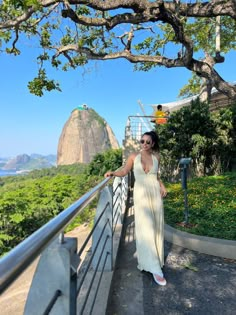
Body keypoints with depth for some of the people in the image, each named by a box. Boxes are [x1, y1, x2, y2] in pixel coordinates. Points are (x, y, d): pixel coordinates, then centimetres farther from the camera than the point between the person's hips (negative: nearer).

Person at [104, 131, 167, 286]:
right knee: (145, 228, -7)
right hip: (141, 193, -3)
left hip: (155, 193, 3)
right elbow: (124, 171, 2)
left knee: (156, 226, 9)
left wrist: (162, 186, 9)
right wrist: (113, 173, -14)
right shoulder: (134, 156, -2)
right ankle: (155, 268, -1)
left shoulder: (156, 157, 5)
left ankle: (156, 257, 31)